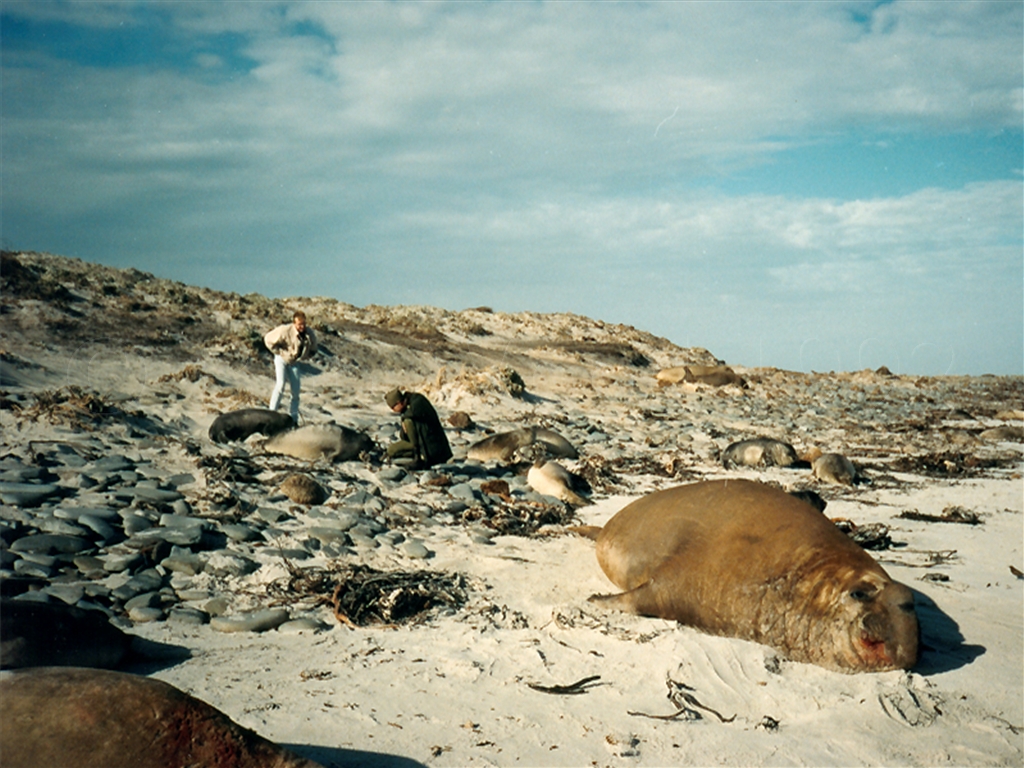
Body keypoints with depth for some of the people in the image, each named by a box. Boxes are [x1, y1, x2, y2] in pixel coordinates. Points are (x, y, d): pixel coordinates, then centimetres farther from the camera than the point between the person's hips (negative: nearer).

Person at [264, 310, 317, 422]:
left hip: (294, 362, 5)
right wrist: (279, 352, -15)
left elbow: (313, 349, 10)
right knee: (280, 385, -22)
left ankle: (294, 419, 12)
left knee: (296, 391, 2)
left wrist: (305, 356, -3)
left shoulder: (310, 334, -12)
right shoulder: (285, 330, -28)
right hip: (282, 359, -5)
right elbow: (268, 339, -18)